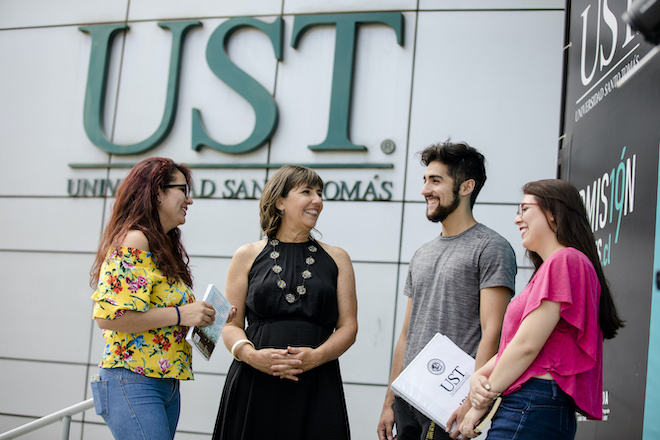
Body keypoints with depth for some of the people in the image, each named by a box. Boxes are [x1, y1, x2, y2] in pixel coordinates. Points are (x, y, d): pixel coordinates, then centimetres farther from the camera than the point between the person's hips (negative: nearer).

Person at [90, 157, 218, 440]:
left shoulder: (164, 247, 18)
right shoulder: (134, 242, -11)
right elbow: (108, 316, -20)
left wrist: (199, 317, 9)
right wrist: (181, 315, -17)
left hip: (167, 383, 10)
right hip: (134, 383, -10)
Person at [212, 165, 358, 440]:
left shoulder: (336, 259, 13)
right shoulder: (247, 256, 10)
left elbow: (348, 327, 7)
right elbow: (231, 325, 7)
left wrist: (317, 356, -11)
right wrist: (252, 355, -13)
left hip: (317, 388, 1)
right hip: (253, 388, -1)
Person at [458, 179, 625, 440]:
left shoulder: (564, 261, -9)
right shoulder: (551, 265, 25)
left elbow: (527, 345, -14)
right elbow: (512, 346, 21)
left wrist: (483, 402, -5)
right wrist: (479, 376, 3)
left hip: (532, 408, -10)